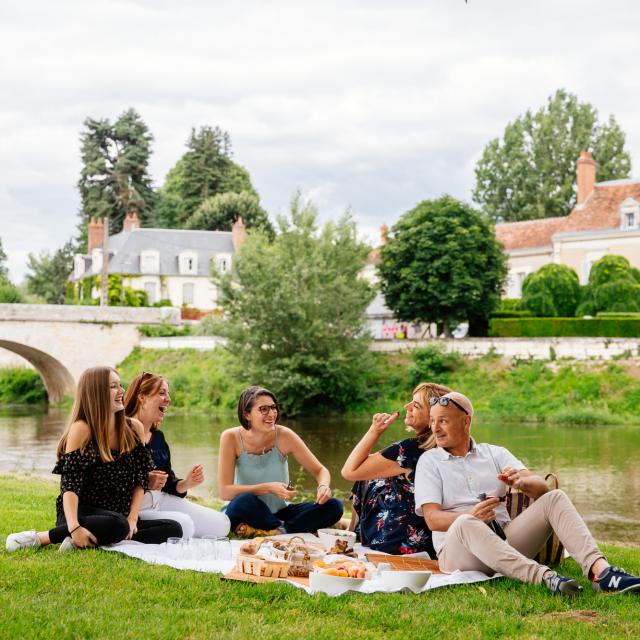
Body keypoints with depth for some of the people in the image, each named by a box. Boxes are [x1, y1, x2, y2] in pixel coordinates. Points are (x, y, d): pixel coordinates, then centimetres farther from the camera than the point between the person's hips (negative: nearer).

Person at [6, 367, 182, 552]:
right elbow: (70, 486, -19)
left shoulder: (133, 428, 5)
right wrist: (74, 528, -33)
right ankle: (39, 537, -22)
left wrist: (132, 519, -9)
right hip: (82, 514, -6)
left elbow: (140, 480, 5)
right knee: (116, 525, -39)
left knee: (174, 529, -16)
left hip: (119, 517, 6)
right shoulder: (82, 429, -11)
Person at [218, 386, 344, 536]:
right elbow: (225, 491, -20)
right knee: (244, 501, -37)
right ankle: (282, 529, -13)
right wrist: (268, 488, -29)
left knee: (333, 507, -18)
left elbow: (320, 470, -1)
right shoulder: (231, 438, -15)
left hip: (279, 512, 3)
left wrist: (323, 486, -25)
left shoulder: (284, 436, -10)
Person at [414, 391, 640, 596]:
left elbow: (541, 487, 4)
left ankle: (600, 570, -36)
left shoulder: (495, 453, 17)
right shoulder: (429, 461, 9)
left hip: (505, 540, 4)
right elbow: (432, 519, -4)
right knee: (465, 524, -37)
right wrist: (470, 516, -24)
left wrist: (522, 482, -20)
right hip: (457, 550, -4)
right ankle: (546, 576, -52)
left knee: (555, 498, -14)